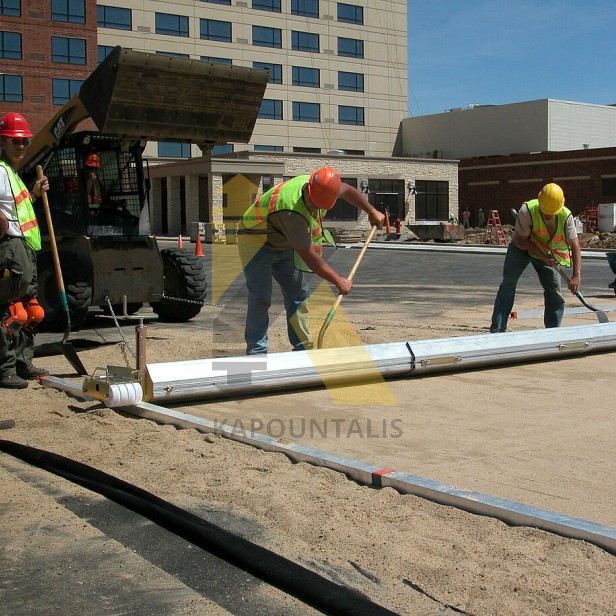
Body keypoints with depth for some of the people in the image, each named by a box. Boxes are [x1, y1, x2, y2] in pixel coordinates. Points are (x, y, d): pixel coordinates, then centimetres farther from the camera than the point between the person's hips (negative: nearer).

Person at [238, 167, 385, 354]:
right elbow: (309, 257, -33)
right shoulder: (292, 211, -39)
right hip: (256, 242, -8)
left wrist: (372, 211, 16)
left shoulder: (320, 186, -16)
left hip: (284, 244, 8)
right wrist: (339, 281, -25)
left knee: (298, 294, 4)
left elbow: (347, 190, 10)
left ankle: (303, 347, 10)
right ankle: (257, 352, -12)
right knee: (260, 298, -17)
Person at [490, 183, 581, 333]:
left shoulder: (566, 216, -24)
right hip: (521, 248, -2)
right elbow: (523, 239, -21)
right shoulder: (527, 211, -31)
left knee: (554, 289, -4)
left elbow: (575, 246, -26)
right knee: (508, 284, -11)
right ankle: (496, 330, -12)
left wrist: (577, 275, -35)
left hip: (547, 253, 2)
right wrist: (542, 257, -28)